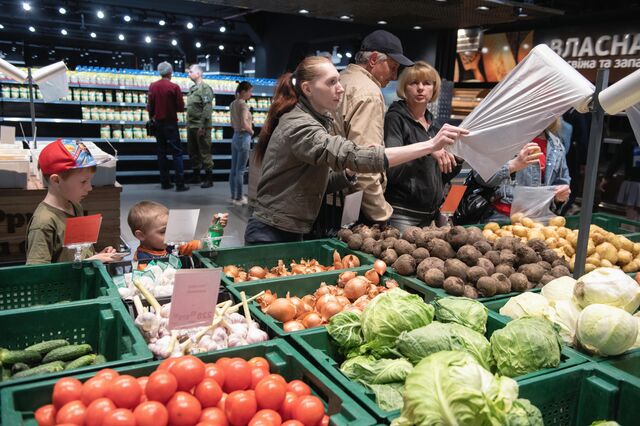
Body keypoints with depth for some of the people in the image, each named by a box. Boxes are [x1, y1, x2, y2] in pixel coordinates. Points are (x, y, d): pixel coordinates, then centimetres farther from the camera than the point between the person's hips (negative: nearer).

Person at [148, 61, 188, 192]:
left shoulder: (152, 86, 1)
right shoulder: (174, 87, -12)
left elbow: (149, 106, 5)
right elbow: (180, 107, -10)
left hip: (158, 122, 5)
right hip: (170, 123, -5)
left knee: (161, 152, 11)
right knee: (176, 152, -2)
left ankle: (165, 182, 13)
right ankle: (180, 184, -7)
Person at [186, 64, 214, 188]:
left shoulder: (205, 88, -10)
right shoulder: (192, 88, 16)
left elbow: (207, 108, -17)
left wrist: (203, 126, -21)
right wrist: (188, 124, 15)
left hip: (200, 126, -9)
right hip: (191, 125, 9)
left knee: (204, 151, -5)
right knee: (193, 151, 14)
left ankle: (209, 178, 1)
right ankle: (196, 176, 25)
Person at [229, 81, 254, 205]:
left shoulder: (233, 104, 10)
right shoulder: (243, 104, -15)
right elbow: (244, 124, -23)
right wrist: (251, 131, -7)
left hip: (235, 136, 9)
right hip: (244, 137, -9)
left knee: (233, 169, 12)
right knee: (240, 170, -2)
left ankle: (234, 196, 21)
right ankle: (239, 198, 5)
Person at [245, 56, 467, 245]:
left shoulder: (318, 121, 9)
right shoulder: (299, 127, -22)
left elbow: (322, 181, 10)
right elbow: (356, 156, -34)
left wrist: (350, 173, -10)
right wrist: (431, 144, -36)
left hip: (292, 233, 9)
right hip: (272, 235, -9)